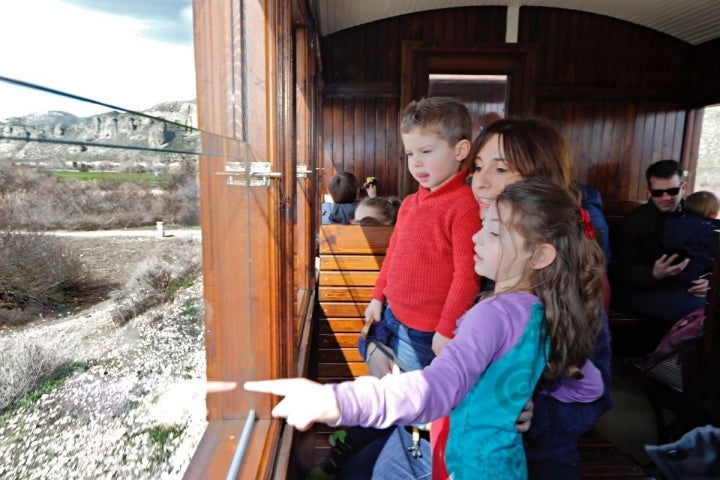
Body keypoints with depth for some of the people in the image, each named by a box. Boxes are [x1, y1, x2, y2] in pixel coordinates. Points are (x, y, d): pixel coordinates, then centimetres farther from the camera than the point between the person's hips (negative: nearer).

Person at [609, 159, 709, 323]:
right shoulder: (633, 223, -12)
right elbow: (620, 274, -15)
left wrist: (707, 280, -11)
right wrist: (654, 275, -33)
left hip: (677, 287, 6)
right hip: (637, 291, -6)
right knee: (702, 308, -24)